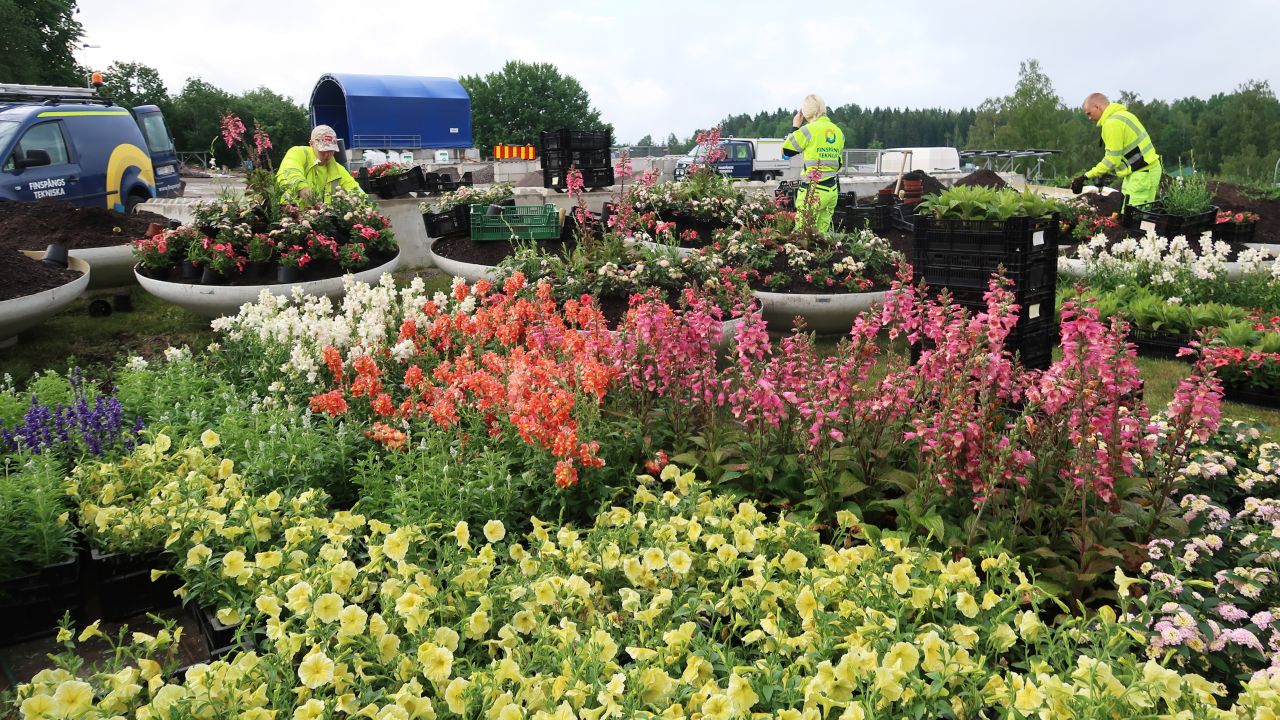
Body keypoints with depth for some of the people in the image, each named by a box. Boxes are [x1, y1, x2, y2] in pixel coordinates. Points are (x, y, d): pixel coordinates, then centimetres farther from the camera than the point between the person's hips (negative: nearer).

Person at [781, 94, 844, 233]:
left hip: (813, 190, -7)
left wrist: (795, 127, 13)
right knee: (822, 232, 8)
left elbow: (786, 151, 4)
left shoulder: (809, 129, -8)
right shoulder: (838, 132, 13)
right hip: (832, 190, 7)